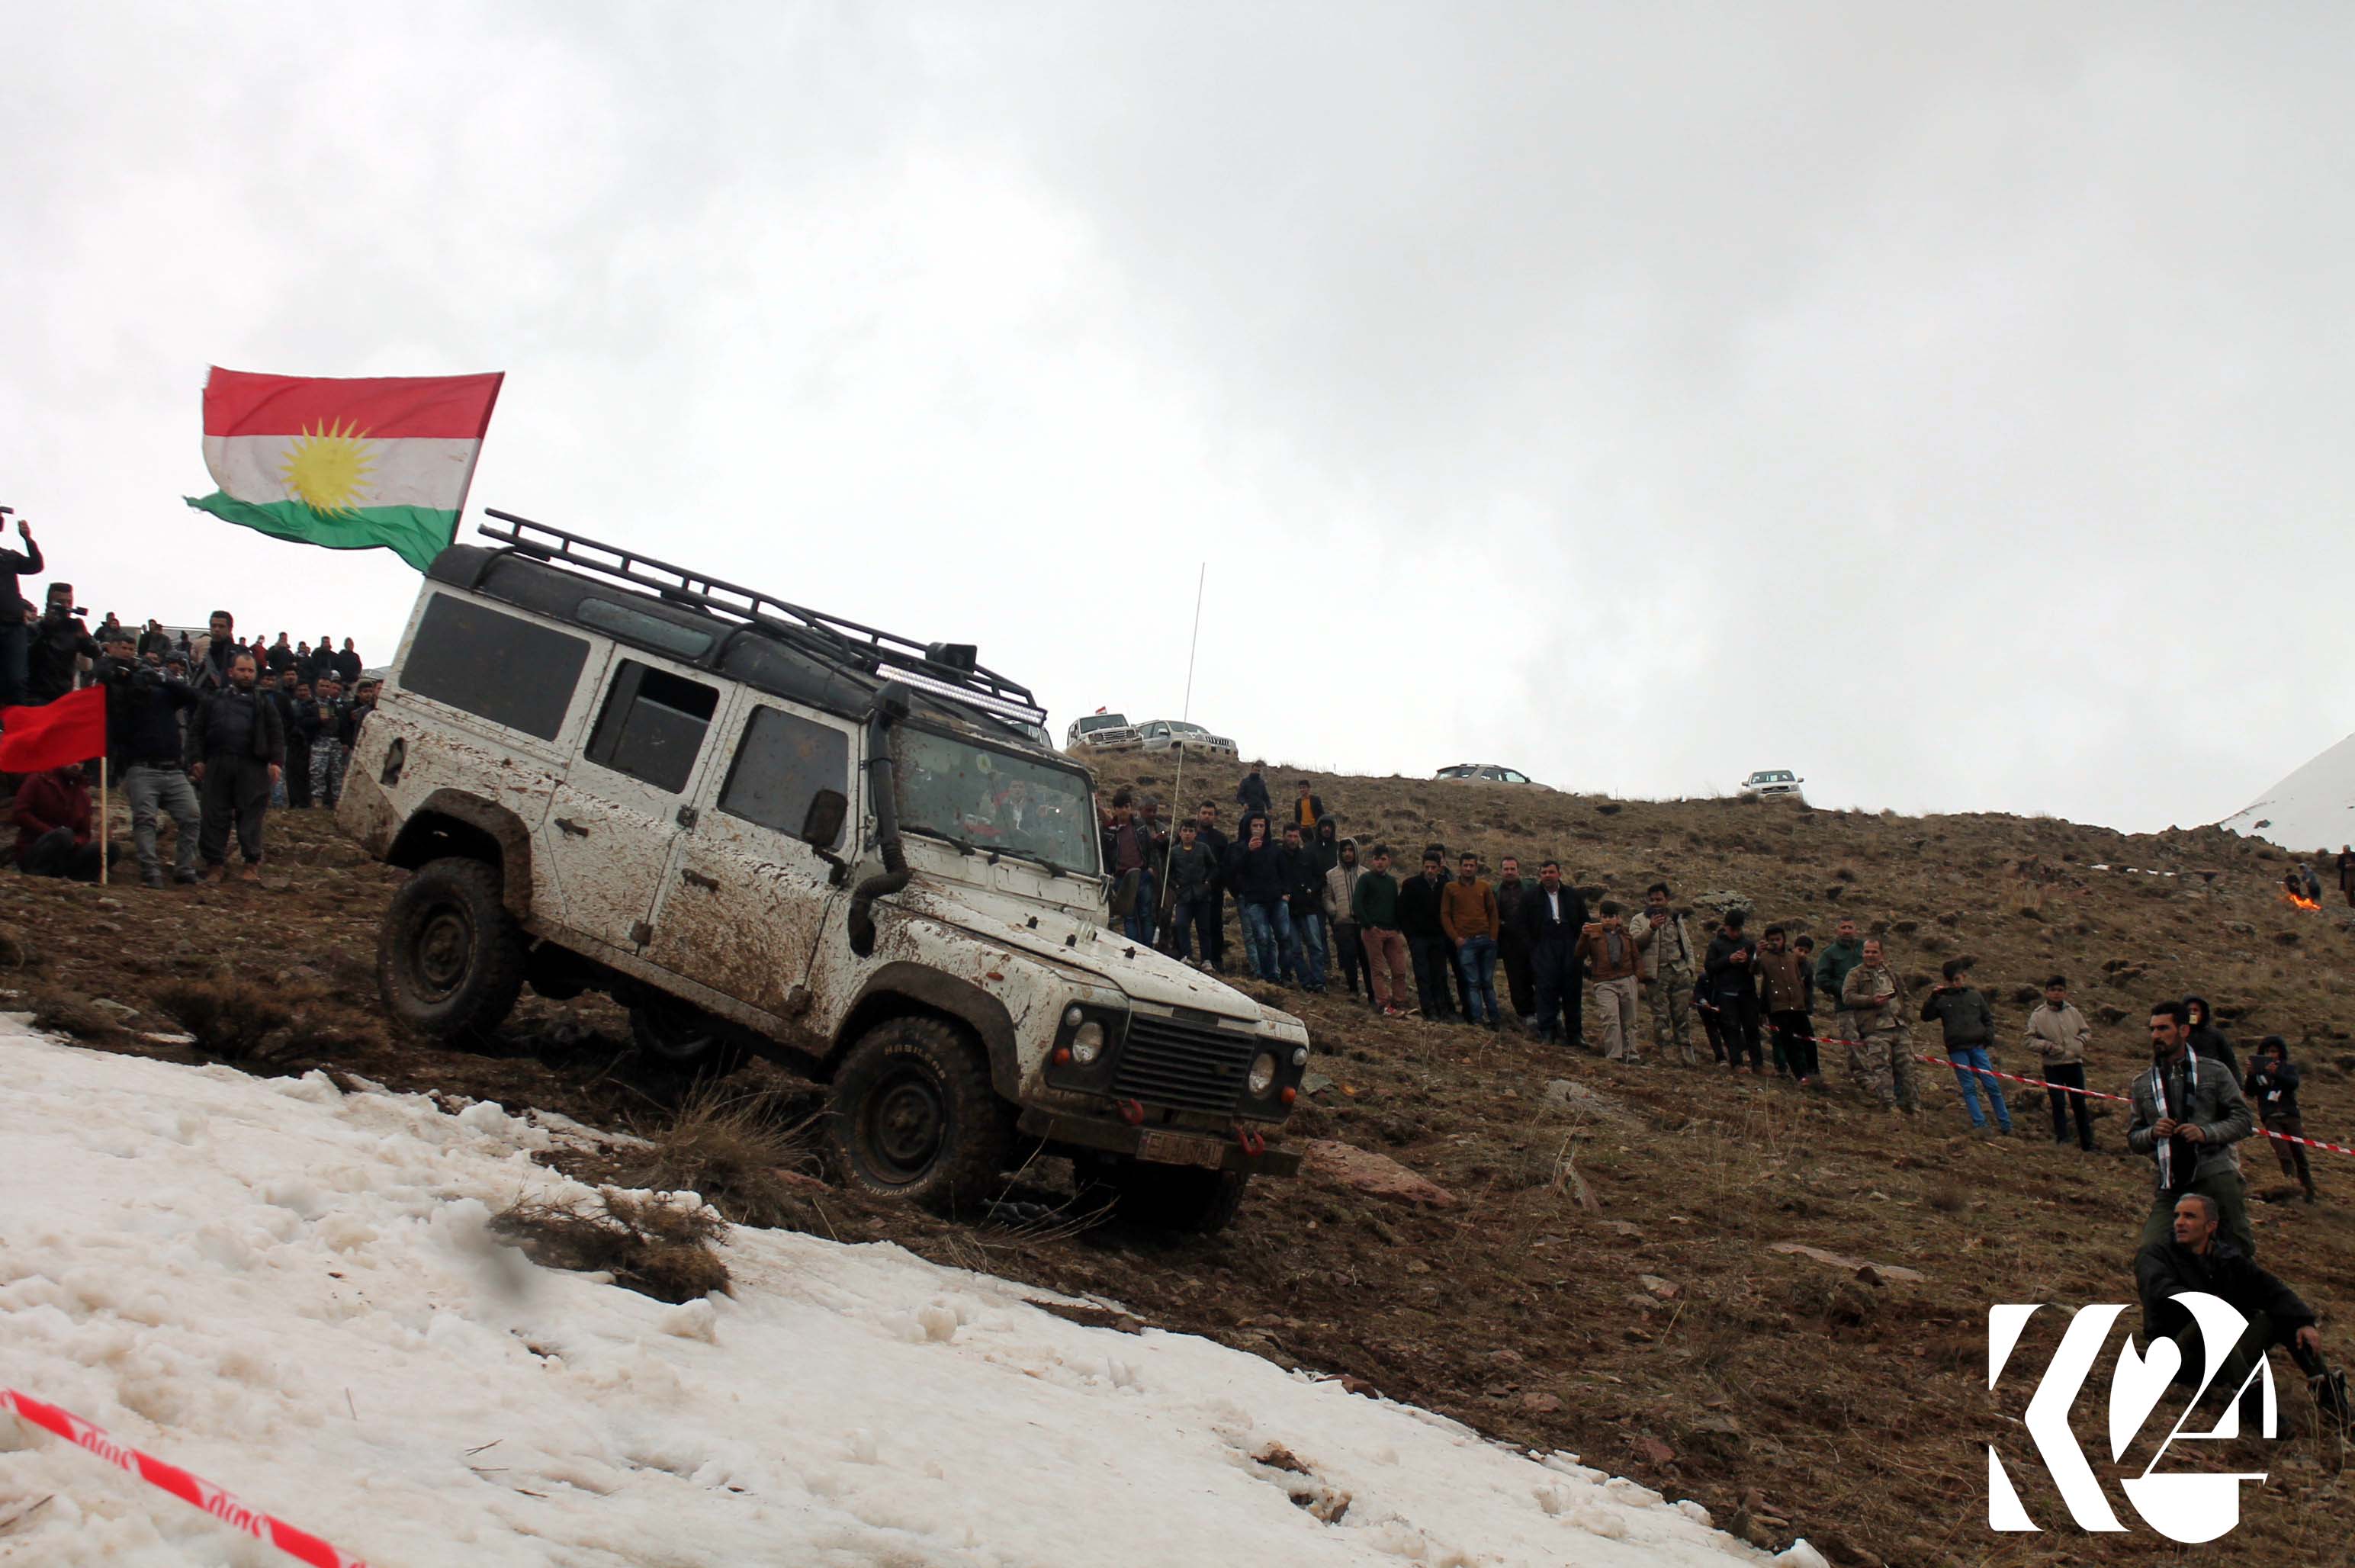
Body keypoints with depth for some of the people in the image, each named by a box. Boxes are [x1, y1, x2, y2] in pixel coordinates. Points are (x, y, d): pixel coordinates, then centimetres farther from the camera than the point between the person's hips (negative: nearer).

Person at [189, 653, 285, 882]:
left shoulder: (263, 703, 13)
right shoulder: (214, 700, 16)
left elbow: (276, 736, 6)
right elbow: (196, 731, 12)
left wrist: (276, 762, -7)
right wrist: (196, 759, 0)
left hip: (252, 768, -1)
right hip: (217, 766, 1)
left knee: (251, 816, -2)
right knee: (215, 816, 2)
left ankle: (252, 865, 3)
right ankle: (215, 863, 7)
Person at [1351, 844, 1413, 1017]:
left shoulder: (1392, 881, 17)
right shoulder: (1366, 879, 0)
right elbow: (1356, 905, -8)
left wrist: (1399, 928, 11)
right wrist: (1368, 925, -14)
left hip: (1392, 931, 5)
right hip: (1373, 931, -5)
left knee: (1399, 970, 0)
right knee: (1378, 970, -3)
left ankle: (1397, 1004, 6)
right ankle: (1384, 1005, -2)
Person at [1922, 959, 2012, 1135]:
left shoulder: (1975, 995, 12)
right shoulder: (1942, 999, 5)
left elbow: (1988, 1018, 20)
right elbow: (1925, 1016, -2)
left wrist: (1989, 1036, 5)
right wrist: (1933, 997, -13)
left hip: (1977, 1046, 1)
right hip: (1957, 1049, -1)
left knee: (1992, 1085, 1)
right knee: (1969, 1088, -3)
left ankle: (2005, 1126, 9)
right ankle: (1979, 1124, -4)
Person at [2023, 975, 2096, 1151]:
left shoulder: (2073, 1012, 6)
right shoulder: (2038, 1015, -4)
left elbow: (2087, 1031, 17)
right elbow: (2030, 1041, -5)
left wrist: (2080, 1041, -3)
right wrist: (2049, 1046, -17)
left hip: (2074, 1064, 3)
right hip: (2053, 1067, -3)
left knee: (2080, 1103, 9)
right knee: (2058, 1104, -2)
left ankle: (2087, 1144, 18)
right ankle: (2062, 1140, 7)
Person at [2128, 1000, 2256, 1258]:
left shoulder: (2214, 1072, 5)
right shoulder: (2142, 1084, 13)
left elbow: (2244, 1120, 4)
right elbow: (2133, 1139, 15)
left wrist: (2206, 1133, -13)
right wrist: (2152, 1133, -7)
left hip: (2216, 1175, -2)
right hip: (2170, 1185, 2)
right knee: (2152, 1252, -9)